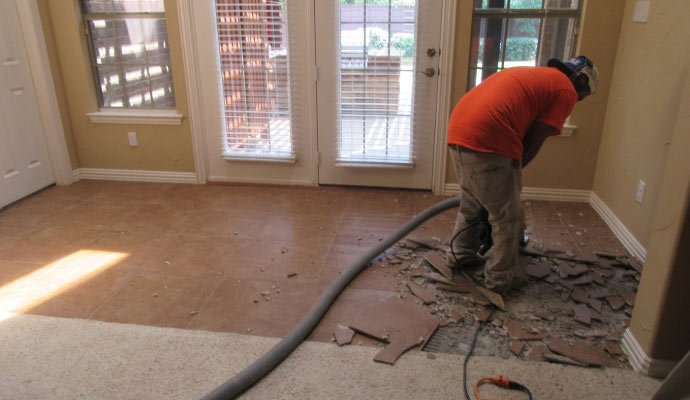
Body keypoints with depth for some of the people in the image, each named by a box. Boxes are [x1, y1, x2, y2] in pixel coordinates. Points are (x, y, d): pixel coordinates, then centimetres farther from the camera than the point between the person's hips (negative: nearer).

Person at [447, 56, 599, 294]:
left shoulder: (529, 74, 30)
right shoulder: (566, 90, 6)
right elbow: (534, 141, 1)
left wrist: (510, 169, 35)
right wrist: (514, 172, 14)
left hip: (457, 131, 9)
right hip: (487, 142, -9)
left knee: (471, 201, 28)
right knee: (507, 217, 8)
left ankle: (463, 254, 43)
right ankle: (501, 280, 22)